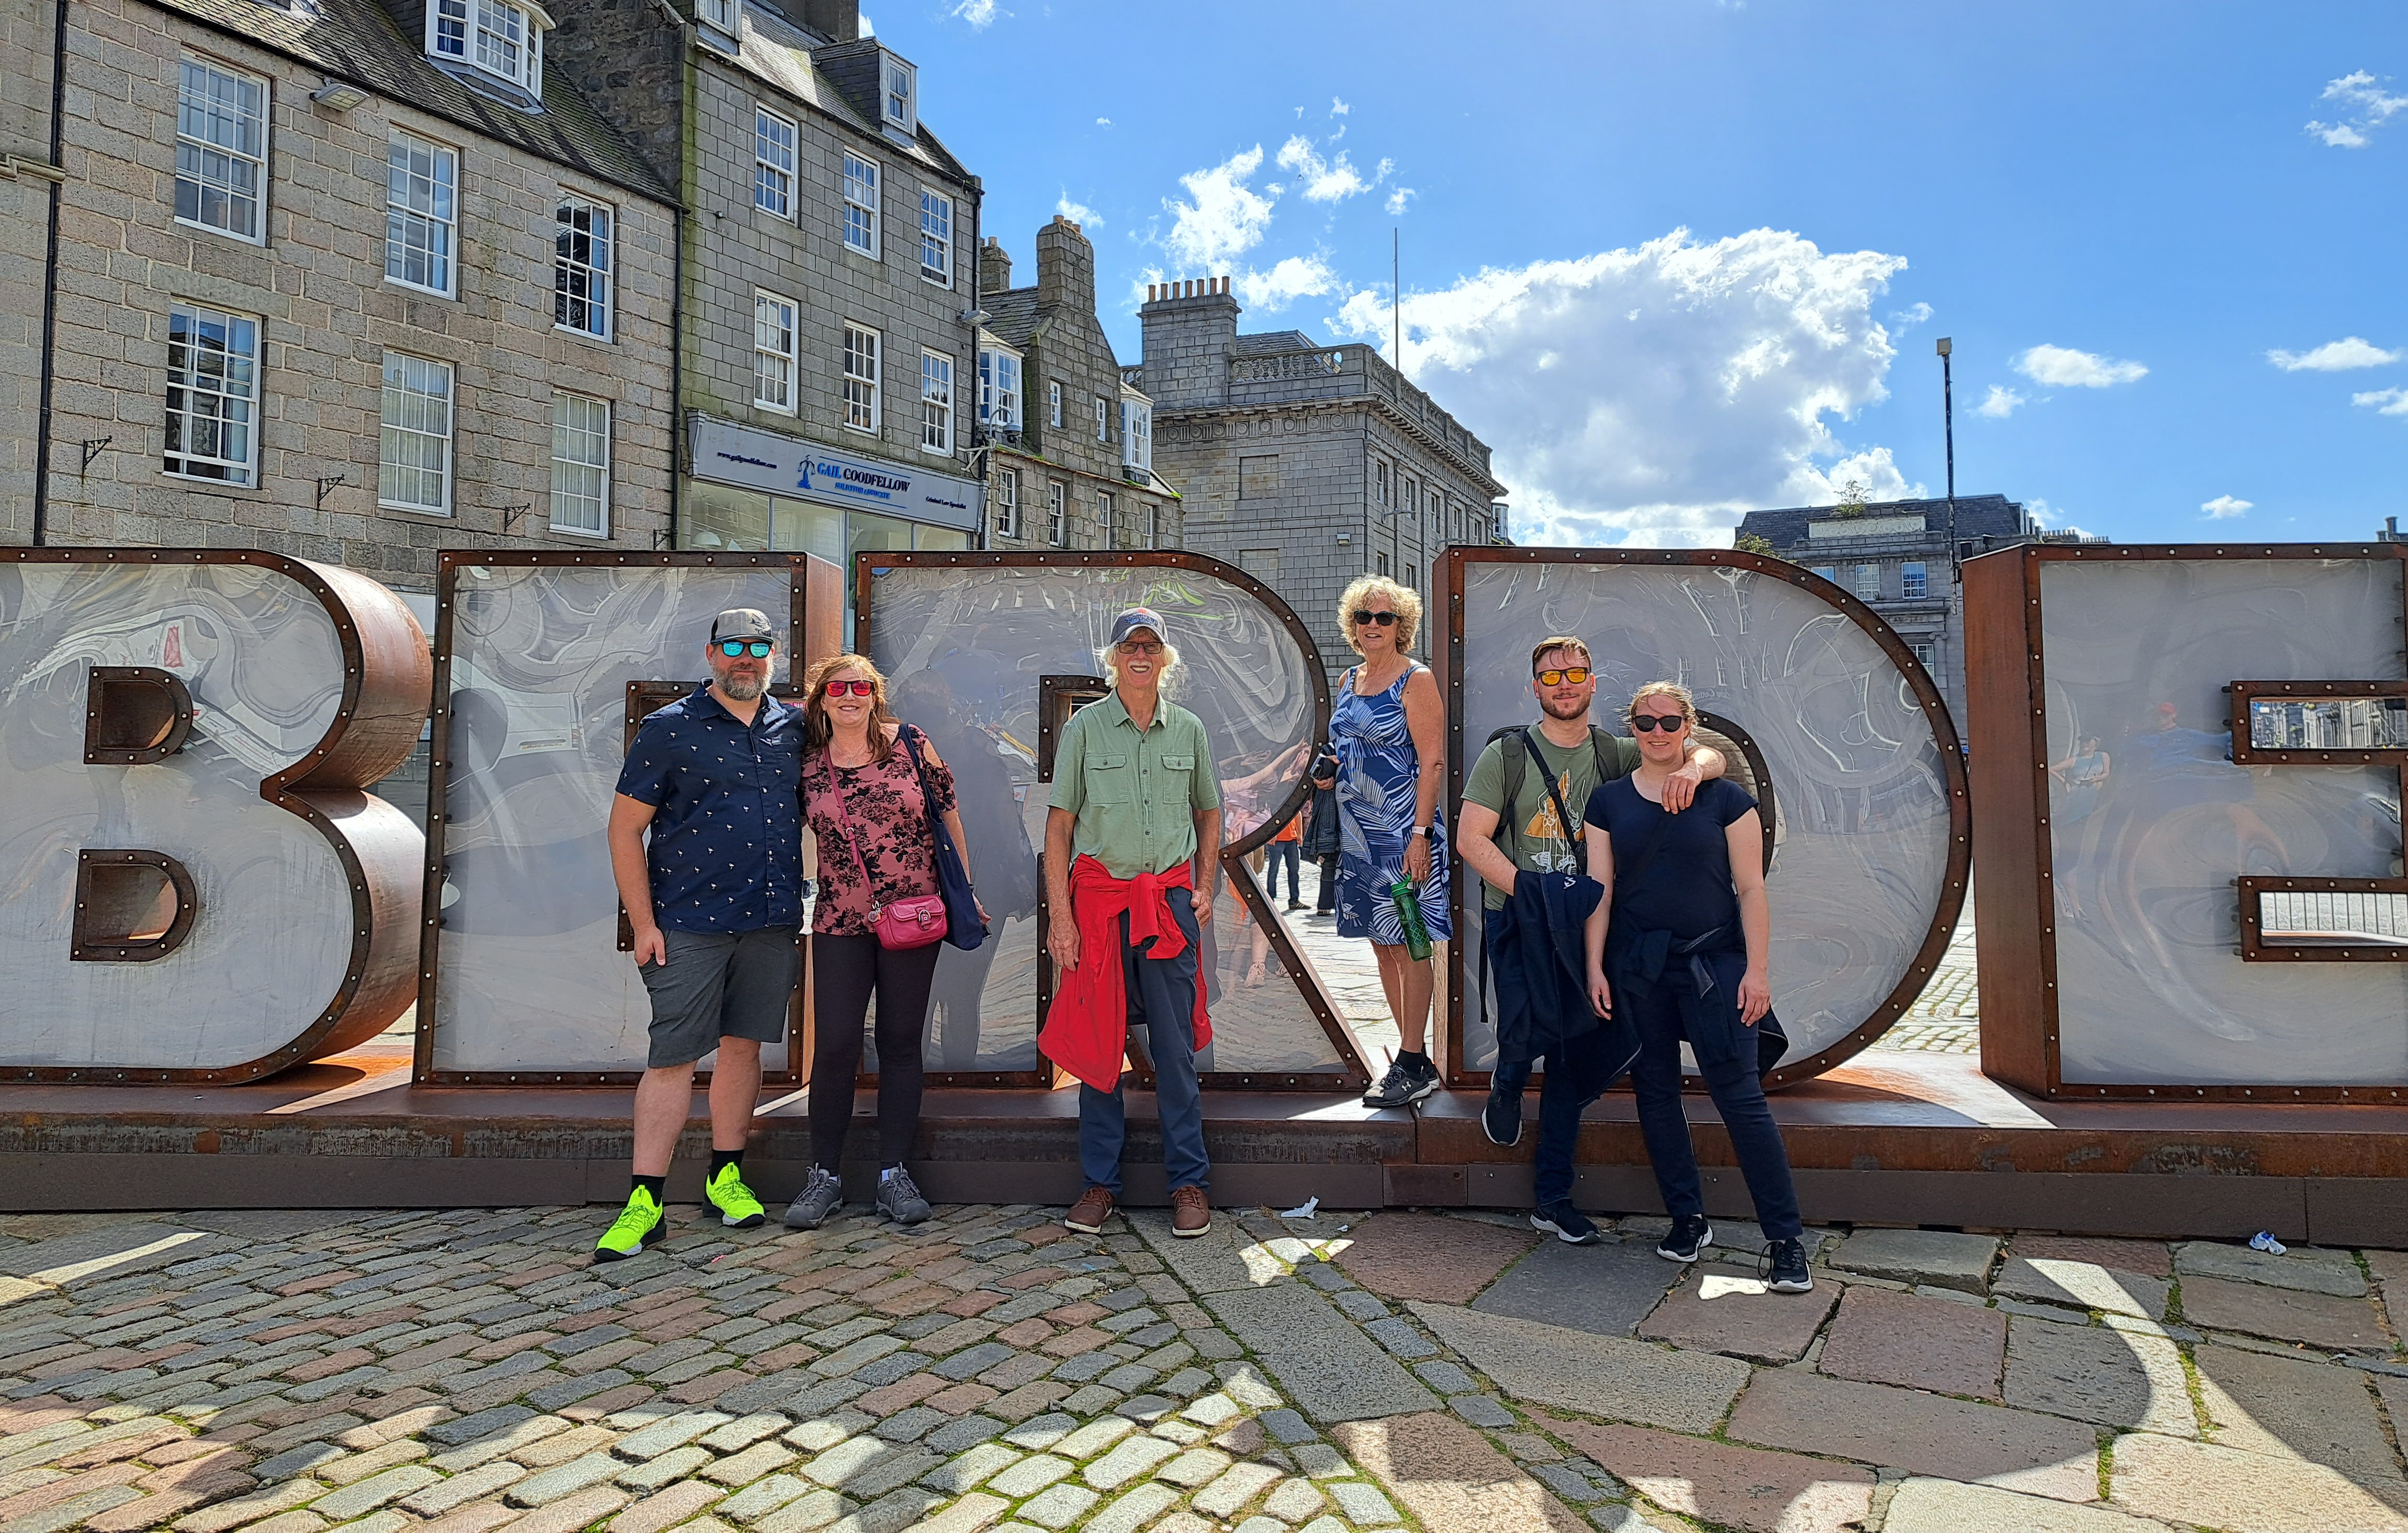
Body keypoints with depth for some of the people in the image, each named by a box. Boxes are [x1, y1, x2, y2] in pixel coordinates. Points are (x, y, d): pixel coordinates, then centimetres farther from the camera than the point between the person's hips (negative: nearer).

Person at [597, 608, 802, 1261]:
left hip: (773, 921, 4)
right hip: (690, 922, -4)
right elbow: (625, 828, -3)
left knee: (744, 1045, 11)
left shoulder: (793, 729, 9)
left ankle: (726, 1177, 22)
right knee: (673, 1056, -2)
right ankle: (645, 1202, 5)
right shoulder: (669, 729, -3)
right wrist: (643, 923, -8)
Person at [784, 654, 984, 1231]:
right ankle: (825, 1175, 14)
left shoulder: (909, 743, -1)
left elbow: (948, 811, 5)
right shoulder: (806, 763, 1)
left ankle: (894, 1174, 16)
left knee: (901, 1041, 6)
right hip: (841, 924, 0)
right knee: (835, 1046, -2)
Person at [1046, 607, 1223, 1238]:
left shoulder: (1189, 729, 8)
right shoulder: (1084, 727, 1)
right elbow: (1059, 824, -1)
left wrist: (1205, 888, 8)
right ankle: (1100, 1182, 17)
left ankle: (1189, 1180, 15)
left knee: (1176, 1045, 4)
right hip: (1099, 898, -1)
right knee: (1097, 1041, 5)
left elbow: (1208, 813, 19)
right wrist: (1059, 915, -7)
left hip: (1171, 901, 1)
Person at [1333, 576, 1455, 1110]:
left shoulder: (1417, 680, -7)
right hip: (1357, 830, 8)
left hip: (1402, 830, -7)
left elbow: (1433, 762, -13)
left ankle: (1412, 1066, 5)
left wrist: (1420, 833, -19)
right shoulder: (1350, 680, 14)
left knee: (1407, 943, -3)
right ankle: (1412, 1058, 20)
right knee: (1382, 942, 11)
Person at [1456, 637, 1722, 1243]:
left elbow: (1712, 756, 2)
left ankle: (1554, 1199, 20)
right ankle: (1506, 1086, 13)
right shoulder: (1506, 755, -2)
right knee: (1538, 1023, -25)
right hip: (1516, 918, -3)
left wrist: (1693, 767, -23)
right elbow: (1471, 838, -7)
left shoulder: (1616, 755, 6)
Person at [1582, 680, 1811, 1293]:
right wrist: (1595, 967, -1)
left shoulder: (1726, 798, 1)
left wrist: (1758, 969, -5)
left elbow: (1751, 889, 1)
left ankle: (1785, 1239, 1)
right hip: (1636, 967, 3)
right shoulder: (1608, 801, 6)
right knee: (1655, 1093, 7)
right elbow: (1600, 889, 5)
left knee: (1740, 1095, -7)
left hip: (1713, 961, -2)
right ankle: (1688, 1221, 21)